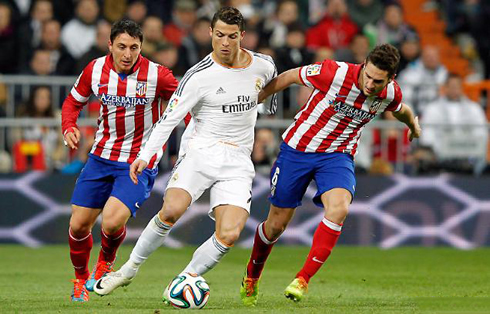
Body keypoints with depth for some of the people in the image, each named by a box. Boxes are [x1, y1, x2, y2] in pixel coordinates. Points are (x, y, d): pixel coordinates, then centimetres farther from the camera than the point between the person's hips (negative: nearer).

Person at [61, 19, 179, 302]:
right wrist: (69, 127, -6)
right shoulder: (95, 70, -4)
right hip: (101, 157, 4)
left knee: (112, 222, -23)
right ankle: (81, 279, 31)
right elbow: (74, 101, 12)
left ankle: (106, 263, 12)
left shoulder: (156, 75, -15)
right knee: (78, 225, 2)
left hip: (140, 162, -4)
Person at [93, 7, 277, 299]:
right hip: (201, 152, -3)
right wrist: (145, 155, -18)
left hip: (238, 163, 3)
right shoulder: (199, 76, -8)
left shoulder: (263, 65, 3)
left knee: (229, 235, -17)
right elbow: (169, 118, -9)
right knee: (172, 210, -27)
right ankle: (129, 269, -7)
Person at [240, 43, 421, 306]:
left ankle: (303, 279, -20)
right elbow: (290, 77, -10)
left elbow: (400, 109, 15)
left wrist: (413, 124, 38)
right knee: (277, 223, 6)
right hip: (298, 148, -2)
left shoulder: (390, 94, -11)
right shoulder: (335, 74, -25)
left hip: (338, 156, 2)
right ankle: (251, 276, 35)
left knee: (339, 209, -29)